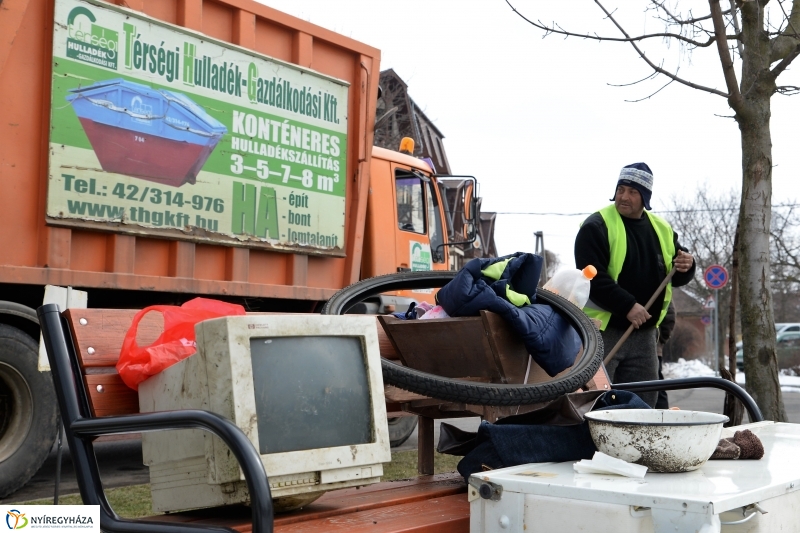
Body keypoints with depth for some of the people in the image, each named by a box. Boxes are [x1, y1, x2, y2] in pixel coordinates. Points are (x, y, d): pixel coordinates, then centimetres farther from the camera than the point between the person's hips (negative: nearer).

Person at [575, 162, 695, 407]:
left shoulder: (662, 229, 12)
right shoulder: (596, 226, -8)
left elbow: (677, 278, 20)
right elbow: (592, 278, -17)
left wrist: (686, 267, -4)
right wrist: (627, 305, -23)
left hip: (644, 333, 6)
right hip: (603, 332, -6)